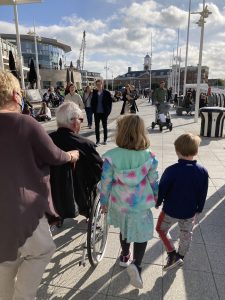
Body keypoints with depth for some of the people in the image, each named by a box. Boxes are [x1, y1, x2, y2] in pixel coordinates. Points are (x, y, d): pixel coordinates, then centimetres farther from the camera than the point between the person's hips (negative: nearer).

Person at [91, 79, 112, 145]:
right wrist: (93, 110, -1)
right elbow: (92, 102, 8)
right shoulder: (94, 92, 3)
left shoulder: (107, 93, -5)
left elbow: (110, 102, -4)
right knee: (97, 127, 7)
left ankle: (105, 140, 23)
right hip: (96, 113, 2)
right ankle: (97, 140, 17)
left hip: (104, 113, -2)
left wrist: (108, 111, -9)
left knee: (104, 126, 10)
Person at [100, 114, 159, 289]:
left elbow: (106, 182, -11)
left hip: (119, 204, 2)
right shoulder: (149, 156, -16)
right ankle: (136, 265, 0)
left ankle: (125, 256, 48)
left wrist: (104, 201, 6)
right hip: (141, 205, -2)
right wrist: (156, 198, 14)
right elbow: (153, 182, -5)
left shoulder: (111, 157, -20)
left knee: (125, 229, 28)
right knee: (142, 234, 18)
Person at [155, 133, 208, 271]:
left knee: (162, 229, 23)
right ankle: (180, 257, 45)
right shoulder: (203, 172, -14)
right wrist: (198, 210, 14)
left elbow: (162, 190, -15)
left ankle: (173, 255, 17)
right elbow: (203, 195, -1)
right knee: (186, 235, 26)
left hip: (170, 211, -3)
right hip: (190, 212, 4)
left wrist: (158, 203, 4)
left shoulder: (171, 170, -26)